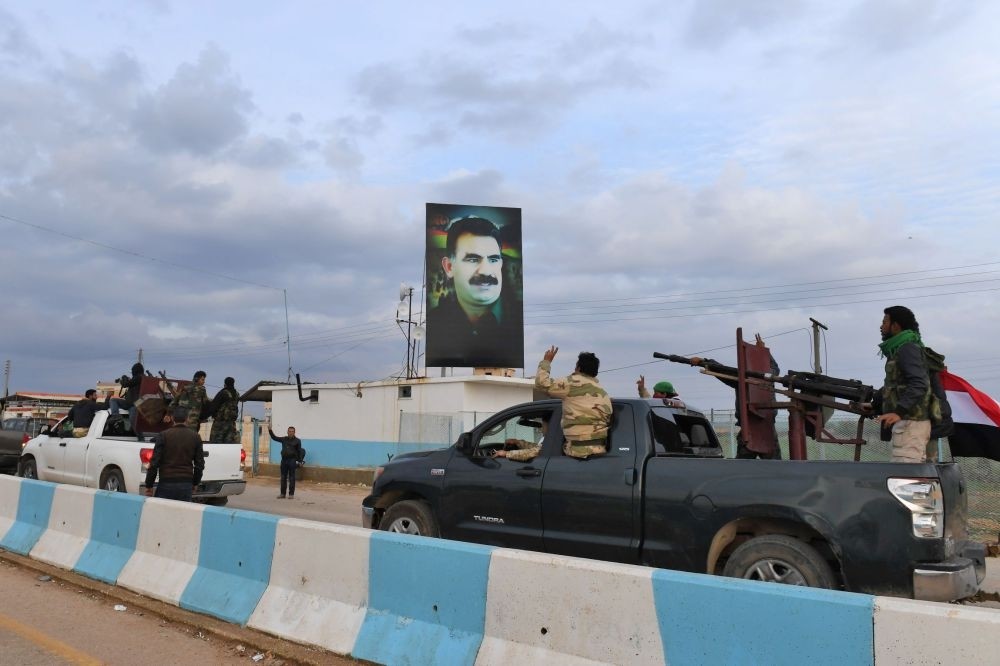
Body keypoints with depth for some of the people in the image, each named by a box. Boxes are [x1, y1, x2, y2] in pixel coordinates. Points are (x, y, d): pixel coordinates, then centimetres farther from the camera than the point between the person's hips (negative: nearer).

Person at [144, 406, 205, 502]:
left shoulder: (163, 435, -3)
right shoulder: (195, 437, 5)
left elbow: (154, 462, -6)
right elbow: (200, 463, 8)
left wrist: (149, 486, 1)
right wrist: (195, 483, 21)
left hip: (166, 484, -2)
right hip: (186, 485, 3)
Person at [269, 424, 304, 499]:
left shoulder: (297, 441, 1)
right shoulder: (284, 439, 13)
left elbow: (299, 451, -1)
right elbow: (274, 438, 17)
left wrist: (299, 461, -9)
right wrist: (270, 431, 6)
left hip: (292, 460, -4)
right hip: (284, 460, 4)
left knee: (291, 478, -2)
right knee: (283, 477, 8)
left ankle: (291, 494, 2)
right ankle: (282, 494, 14)